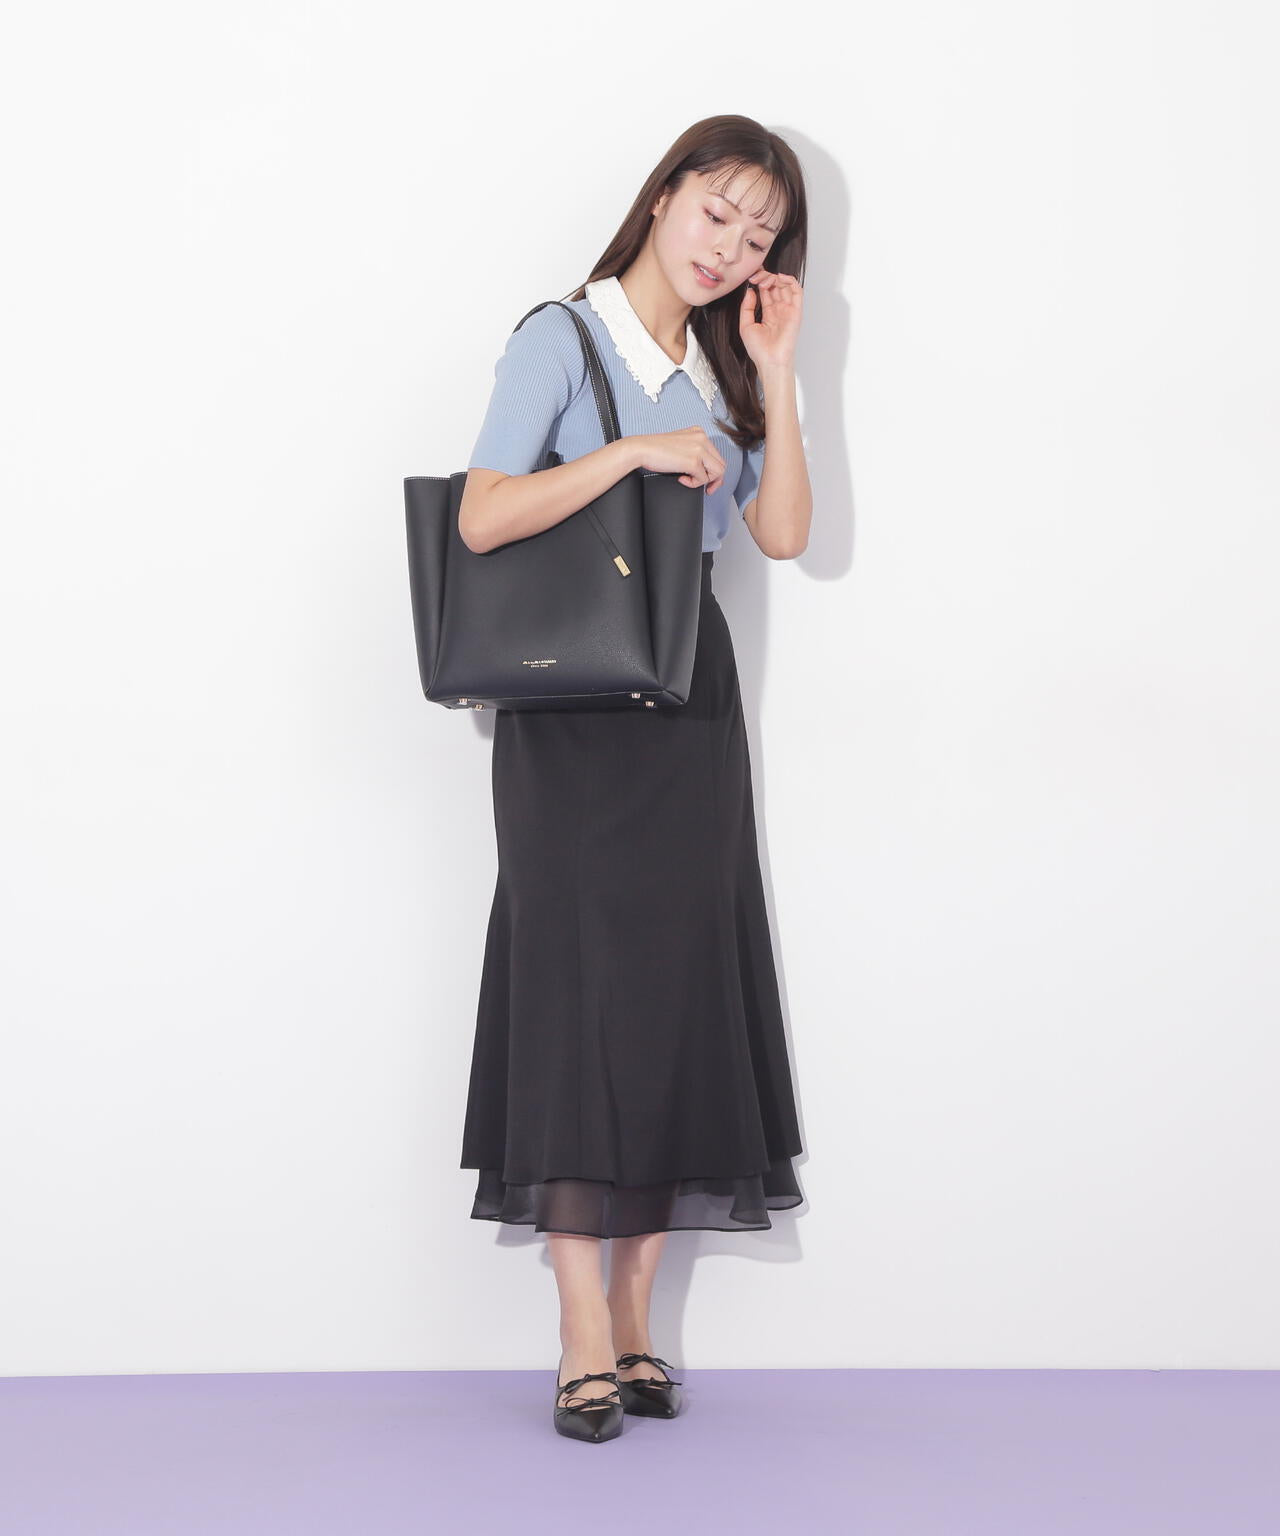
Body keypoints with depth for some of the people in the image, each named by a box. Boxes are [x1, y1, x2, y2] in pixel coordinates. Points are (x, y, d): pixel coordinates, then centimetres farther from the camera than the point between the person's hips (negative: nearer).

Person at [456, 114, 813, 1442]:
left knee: (680, 991, 1)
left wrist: (776, 377, 0)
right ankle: (584, 1342, -6)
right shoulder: (563, 338, -1)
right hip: (569, 701, -5)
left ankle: (636, 1325, 7)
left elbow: (784, 534, 4)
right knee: (579, 988, -8)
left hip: (688, 699, 5)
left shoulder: (725, 371, 16)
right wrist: (633, 451, -17)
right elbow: (482, 518, -13)